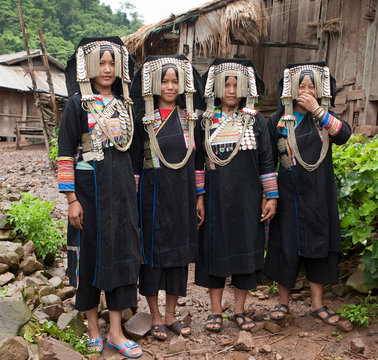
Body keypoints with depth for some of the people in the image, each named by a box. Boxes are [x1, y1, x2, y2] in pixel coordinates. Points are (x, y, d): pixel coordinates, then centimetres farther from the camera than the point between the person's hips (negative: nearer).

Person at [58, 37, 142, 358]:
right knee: (90, 250, 5)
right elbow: (65, 153, -7)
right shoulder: (78, 103, -3)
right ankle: (93, 325, 24)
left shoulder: (124, 104, 11)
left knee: (122, 250, 3)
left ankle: (116, 332, 13)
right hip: (89, 186, -4)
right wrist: (71, 198, -13)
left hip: (121, 187, 4)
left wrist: (133, 187, 14)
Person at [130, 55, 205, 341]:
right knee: (153, 250, 3)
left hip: (183, 193, 3)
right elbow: (134, 159, -1)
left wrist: (200, 195, 5)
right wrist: (133, 196, -6)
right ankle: (156, 315, 19)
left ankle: (171, 314, 23)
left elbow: (198, 157, 8)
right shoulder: (144, 118, -1)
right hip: (153, 193, -3)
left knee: (179, 249, 8)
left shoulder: (190, 117, 7)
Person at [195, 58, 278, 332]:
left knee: (246, 248, 5)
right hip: (215, 199, 0)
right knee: (215, 249, 5)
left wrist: (271, 197, -1)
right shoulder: (205, 121, 4)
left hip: (247, 199, 0)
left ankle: (240, 310, 20)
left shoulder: (256, 120, 3)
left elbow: (266, 161, 3)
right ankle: (216, 311, 18)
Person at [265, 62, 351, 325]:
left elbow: (344, 135, -17)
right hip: (289, 193, -2)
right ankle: (284, 301, 20)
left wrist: (318, 110, -19)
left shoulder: (325, 118, 5)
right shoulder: (279, 119, 1)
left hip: (319, 194, 2)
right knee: (286, 244, 3)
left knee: (319, 244, 7)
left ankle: (317, 303, 21)